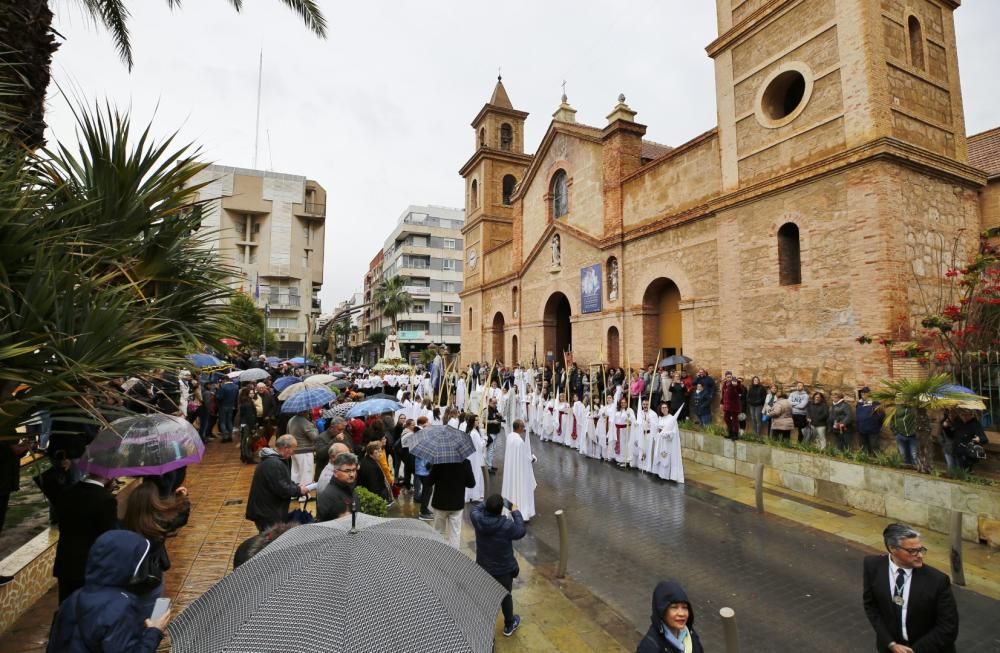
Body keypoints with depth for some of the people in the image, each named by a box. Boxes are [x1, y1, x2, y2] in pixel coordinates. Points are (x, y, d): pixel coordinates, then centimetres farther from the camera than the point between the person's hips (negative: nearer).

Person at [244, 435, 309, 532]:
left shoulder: (275, 459, 9)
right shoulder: (273, 464, -26)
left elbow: (284, 481, 19)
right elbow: (281, 489, -26)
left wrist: (297, 486, 4)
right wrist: (299, 490, -12)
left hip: (270, 510, 11)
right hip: (267, 513, -11)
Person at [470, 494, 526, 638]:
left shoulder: (477, 520, -22)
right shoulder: (507, 525, -31)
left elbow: (475, 510, 3)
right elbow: (521, 532, -10)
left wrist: (487, 503, 8)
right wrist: (516, 512, -1)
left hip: (483, 567, 3)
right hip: (504, 569, -3)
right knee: (506, 597, 20)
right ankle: (509, 625, 40)